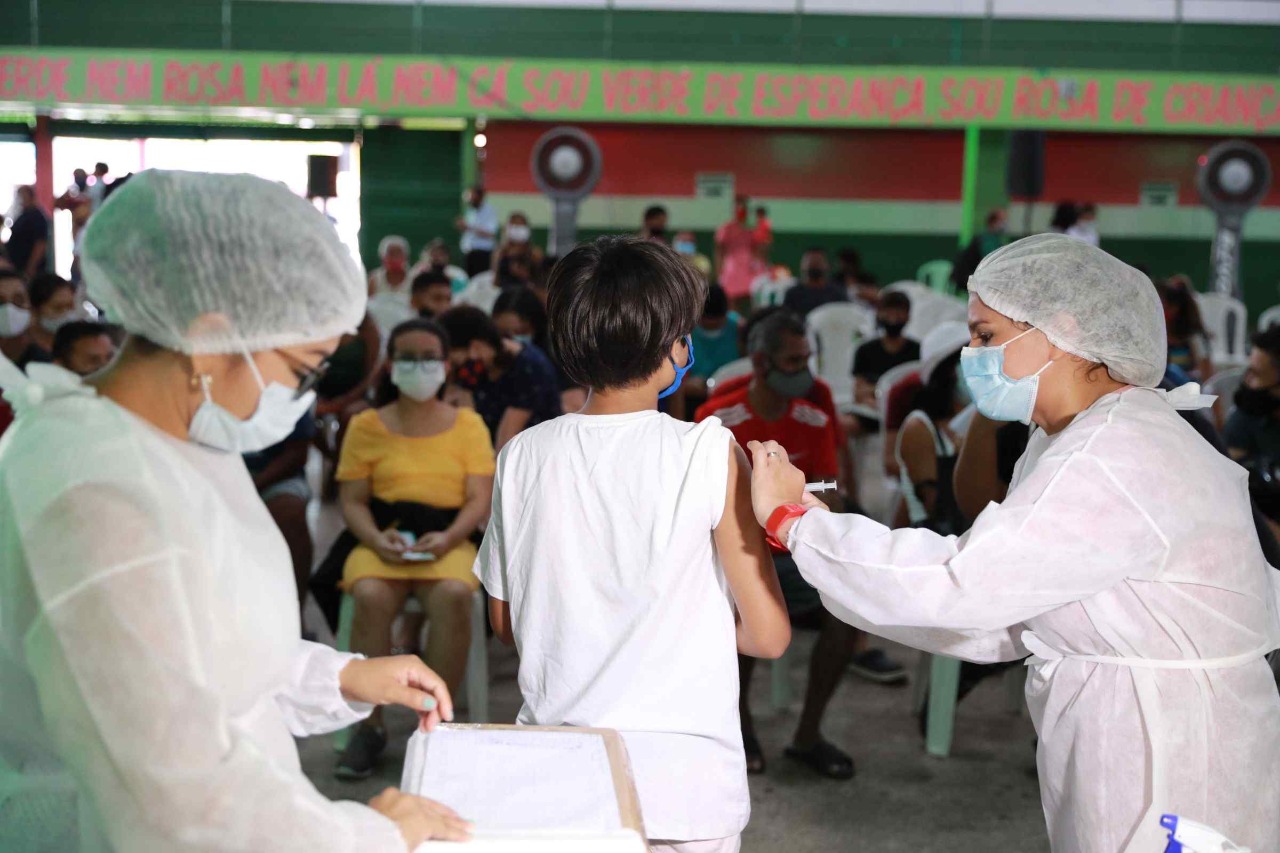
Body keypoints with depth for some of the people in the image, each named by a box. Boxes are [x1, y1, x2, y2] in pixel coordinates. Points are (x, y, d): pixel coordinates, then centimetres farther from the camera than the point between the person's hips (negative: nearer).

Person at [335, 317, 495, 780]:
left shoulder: (468, 425, 10)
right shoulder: (366, 426, 10)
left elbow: (479, 499, 4)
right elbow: (353, 500, 7)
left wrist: (448, 537, -15)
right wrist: (376, 538, -13)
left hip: (447, 541, 0)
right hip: (382, 541, 1)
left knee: (453, 595, -34)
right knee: (371, 597, -32)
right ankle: (369, 727, -15)